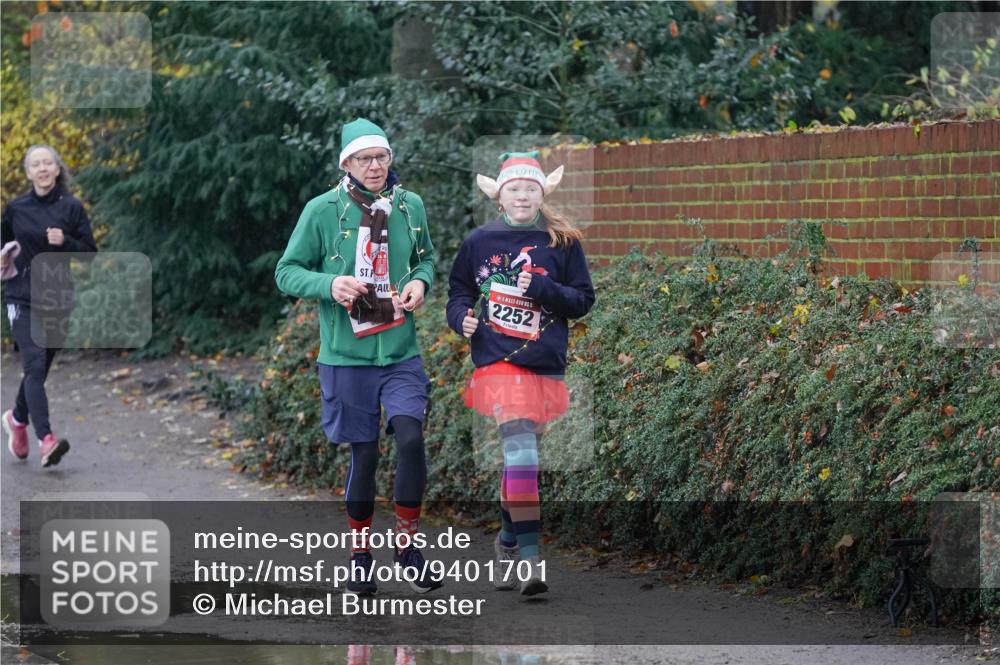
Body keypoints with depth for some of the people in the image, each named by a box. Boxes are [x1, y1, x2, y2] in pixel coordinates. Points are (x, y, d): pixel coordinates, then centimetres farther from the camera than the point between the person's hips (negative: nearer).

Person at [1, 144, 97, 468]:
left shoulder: (72, 208, 0)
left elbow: (90, 253, -1)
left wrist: (65, 242, -16)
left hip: (58, 301, 1)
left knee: (39, 369, 13)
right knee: (35, 366, -17)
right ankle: (45, 440, -27)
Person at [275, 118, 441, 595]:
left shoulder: (410, 206, 3)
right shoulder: (322, 211, -6)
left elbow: (426, 258, 19)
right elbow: (287, 272, -1)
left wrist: (421, 282, -4)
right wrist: (329, 284, -19)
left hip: (401, 353, 2)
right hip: (346, 355, -1)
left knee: (410, 438, -15)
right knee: (363, 453, 5)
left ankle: (407, 546, 2)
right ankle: (360, 553, 23)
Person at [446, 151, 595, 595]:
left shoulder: (563, 242, 5)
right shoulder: (480, 242, 5)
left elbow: (583, 300, 5)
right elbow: (458, 290, 16)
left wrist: (543, 288, -12)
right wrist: (461, 317, -5)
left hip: (545, 362, 2)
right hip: (498, 358, -2)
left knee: (519, 451, 13)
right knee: (520, 444, -19)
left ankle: (508, 541, 34)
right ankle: (530, 556, -24)